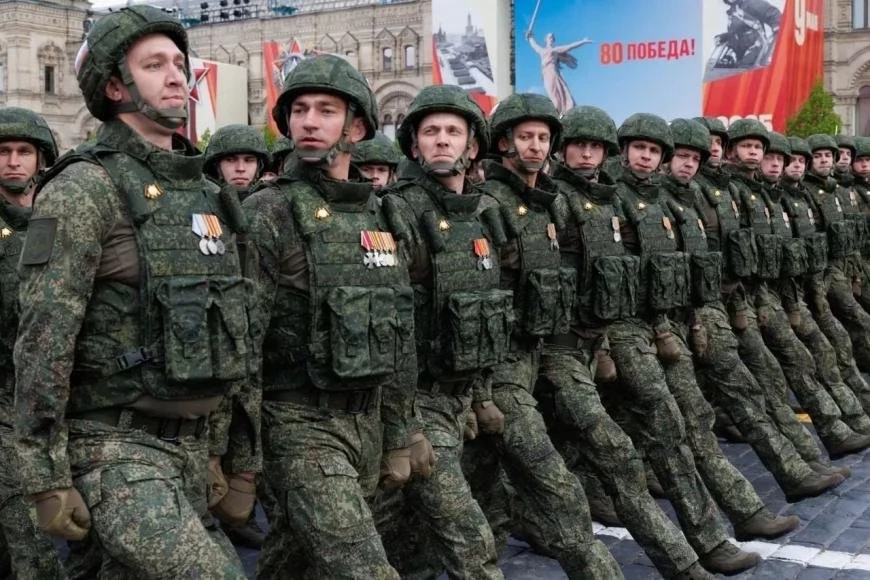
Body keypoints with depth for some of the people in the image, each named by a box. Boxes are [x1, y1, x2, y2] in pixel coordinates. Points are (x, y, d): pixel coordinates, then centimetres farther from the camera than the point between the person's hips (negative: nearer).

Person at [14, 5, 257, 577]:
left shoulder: (207, 196, 13)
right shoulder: (83, 188, -9)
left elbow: (237, 336, 16)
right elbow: (43, 343, -14)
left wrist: (243, 460, 15)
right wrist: (47, 478, -15)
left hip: (196, 451, 7)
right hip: (117, 449, -7)